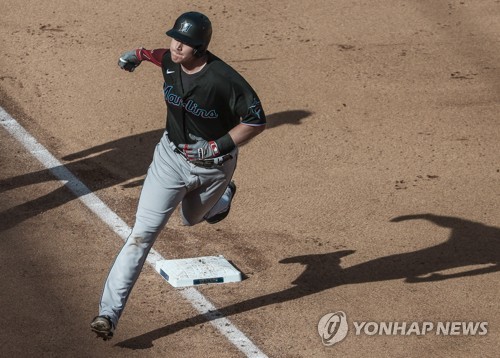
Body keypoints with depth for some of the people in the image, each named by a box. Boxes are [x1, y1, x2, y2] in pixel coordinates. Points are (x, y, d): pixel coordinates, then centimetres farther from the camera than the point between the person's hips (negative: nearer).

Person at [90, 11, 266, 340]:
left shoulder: (224, 79, -29)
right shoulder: (170, 62, -12)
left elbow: (257, 120, -21)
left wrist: (218, 147, -27)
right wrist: (141, 54, 13)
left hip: (213, 165, -3)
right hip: (171, 157, 3)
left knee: (192, 218, 27)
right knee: (142, 235, -9)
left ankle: (223, 195, 63)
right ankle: (109, 313, -12)